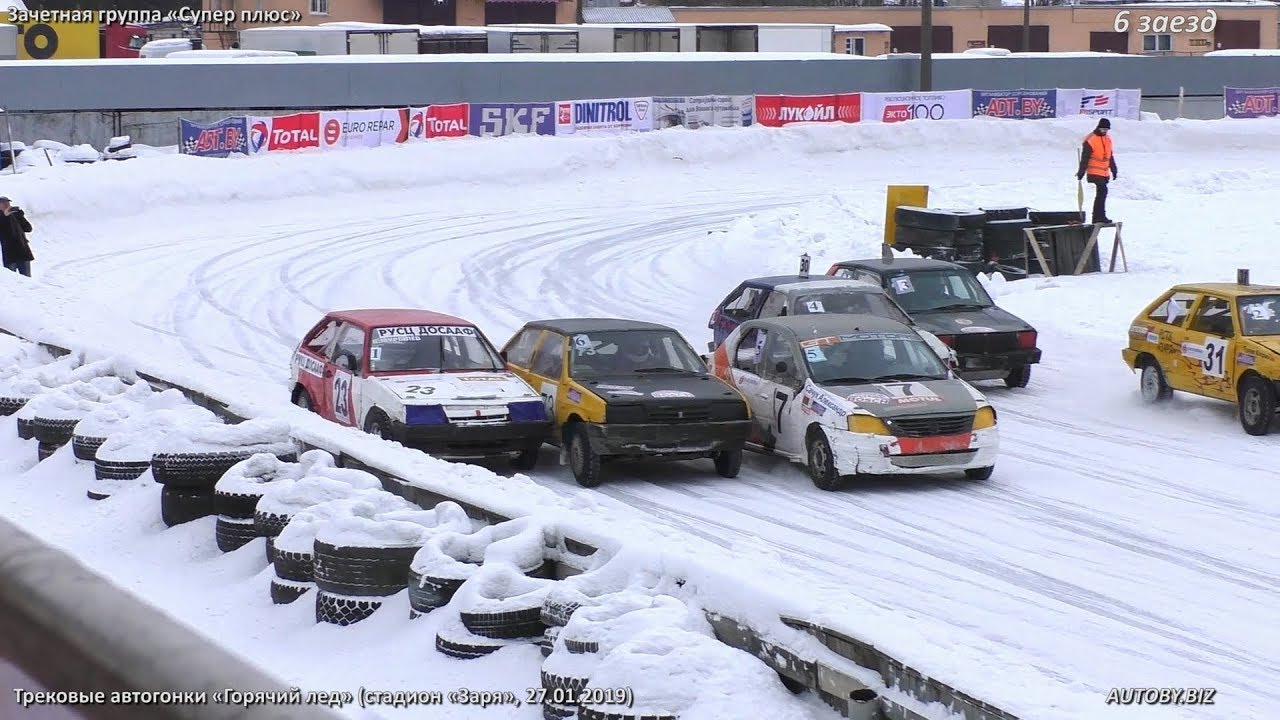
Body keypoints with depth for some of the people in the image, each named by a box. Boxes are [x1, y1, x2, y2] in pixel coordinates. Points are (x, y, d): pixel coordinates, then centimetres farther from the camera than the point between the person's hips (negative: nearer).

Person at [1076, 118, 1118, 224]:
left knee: (1100, 193, 11)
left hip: (1104, 172, 8)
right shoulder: (1090, 140, -11)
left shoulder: (1107, 139, 13)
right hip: (1095, 172, -8)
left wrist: (1114, 170, 24)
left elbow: (1110, 156, 23)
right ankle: (1101, 215, -17)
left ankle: (1097, 217, 18)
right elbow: (1085, 158, -11)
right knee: (1102, 191, -17)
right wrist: (1081, 172, -12)